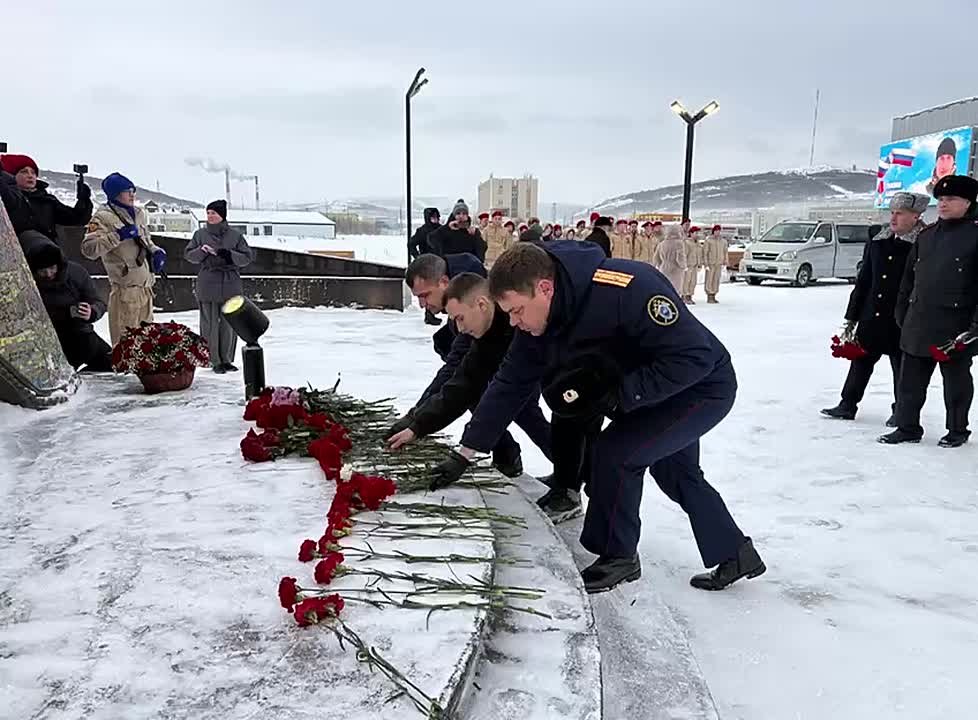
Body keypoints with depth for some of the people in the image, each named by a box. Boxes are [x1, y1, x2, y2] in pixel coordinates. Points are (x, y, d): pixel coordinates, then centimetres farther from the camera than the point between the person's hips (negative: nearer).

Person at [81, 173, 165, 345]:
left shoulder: (138, 214, 15)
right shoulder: (104, 216, -6)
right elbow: (88, 248, -16)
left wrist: (156, 251, 9)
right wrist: (117, 236, -22)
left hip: (145, 287, 8)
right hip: (125, 289, -8)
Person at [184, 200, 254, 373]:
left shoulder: (235, 235, 6)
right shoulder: (200, 234, 9)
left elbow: (247, 258, 3)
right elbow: (188, 255, 9)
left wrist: (230, 255, -14)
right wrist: (201, 251, -11)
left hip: (231, 284, 0)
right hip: (207, 285, 0)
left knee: (229, 324, 3)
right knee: (210, 323, -1)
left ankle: (226, 359, 15)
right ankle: (215, 361, 6)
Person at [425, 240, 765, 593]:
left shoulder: (627, 288, -39)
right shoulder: (537, 322, -13)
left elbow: (695, 356, -35)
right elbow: (510, 384, -7)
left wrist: (619, 395, -35)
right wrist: (464, 454, -8)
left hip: (703, 388, -8)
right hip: (646, 391, 9)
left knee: (615, 453, -18)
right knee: (677, 475, 21)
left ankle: (619, 557, 5)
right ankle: (735, 554, 41)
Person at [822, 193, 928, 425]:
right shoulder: (877, 242, 8)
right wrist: (851, 317, 10)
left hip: (902, 321, -5)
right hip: (871, 317, 5)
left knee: (902, 365, 8)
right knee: (861, 360, 12)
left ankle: (901, 411, 23)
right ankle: (848, 405, 23)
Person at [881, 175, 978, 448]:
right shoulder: (926, 236, 11)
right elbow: (909, 277, 16)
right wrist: (902, 313, 14)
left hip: (955, 326, -5)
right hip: (918, 322, 5)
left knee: (956, 381, 10)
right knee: (910, 380, 8)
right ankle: (907, 427, 19)